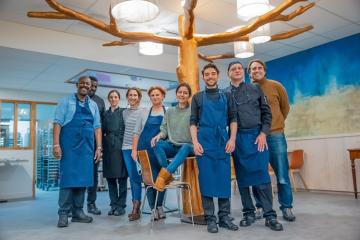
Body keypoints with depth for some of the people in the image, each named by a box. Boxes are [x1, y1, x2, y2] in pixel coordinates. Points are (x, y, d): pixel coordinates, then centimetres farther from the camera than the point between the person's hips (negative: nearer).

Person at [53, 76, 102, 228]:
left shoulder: (93, 105, 15)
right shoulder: (66, 101, 4)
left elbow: (97, 127, 12)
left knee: (83, 178, 6)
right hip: (69, 145, -4)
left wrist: (98, 148, 6)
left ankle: (78, 212, 16)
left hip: (86, 147, 4)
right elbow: (58, 122, -3)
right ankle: (64, 214, 6)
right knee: (68, 177, -3)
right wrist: (56, 144, -12)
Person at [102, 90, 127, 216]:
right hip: (108, 147, 4)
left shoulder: (123, 112, 4)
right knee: (110, 176, 6)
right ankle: (113, 204, 16)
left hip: (120, 146, -4)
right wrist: (102, 147, 3)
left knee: (121, 176, -2)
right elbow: (102, 131, 13)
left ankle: (121, 205, 6)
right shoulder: (105, 114, 14)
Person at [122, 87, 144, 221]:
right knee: (132, 177, 5)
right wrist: (127, 142, 13)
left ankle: (135, 209, -4)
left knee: (136, 177, -8)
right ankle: (136, 207, 12)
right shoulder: (124, 112, 13)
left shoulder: (143, 112, -1)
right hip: (126, 147, 4)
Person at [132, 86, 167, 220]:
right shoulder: (144, 114, 11)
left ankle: (159, 205, 22)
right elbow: (137, 133, 10)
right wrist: (134, 150, 2)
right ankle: (153, 208, 11)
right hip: (146, 150, 0)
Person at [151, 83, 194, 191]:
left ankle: (164, 174, -36)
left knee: (186, 147, -38)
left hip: (187, 147, -3)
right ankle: (167, 175, -23)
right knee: (157, 144, -28)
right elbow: (164, 129, 11)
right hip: (172, 146, 3)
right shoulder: (170, 111, 14)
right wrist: (158, 136, -12)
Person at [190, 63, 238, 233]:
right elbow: (193, 122, 6)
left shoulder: (226, 96, 14)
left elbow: (233, 119, 10)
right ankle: (210, 218, 8)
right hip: (204, 142, -1)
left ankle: (224, 216, 13)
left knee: (224, 179, 2)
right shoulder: (197, 97, 11)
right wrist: (195, 142, -7)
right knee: (206, 180, 0)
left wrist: (232, 139, -3)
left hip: (223, 142, 1)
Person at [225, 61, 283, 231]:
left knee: (262, 174, -4)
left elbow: (266, 112, 6)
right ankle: (248, 213, 16)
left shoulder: (255, 89, 10)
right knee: (242, 176, 5)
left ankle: (270, 215, 3)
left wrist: (263, 133, -5)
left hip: (256, 136, 0)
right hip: (237, 138, 1)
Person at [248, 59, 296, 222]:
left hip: (276, 136, 0)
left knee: (282, 175, 3)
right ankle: (261, 207, 21)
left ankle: (286, 207, 17)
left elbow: (285, 107, 15)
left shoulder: (276, 86, 4)